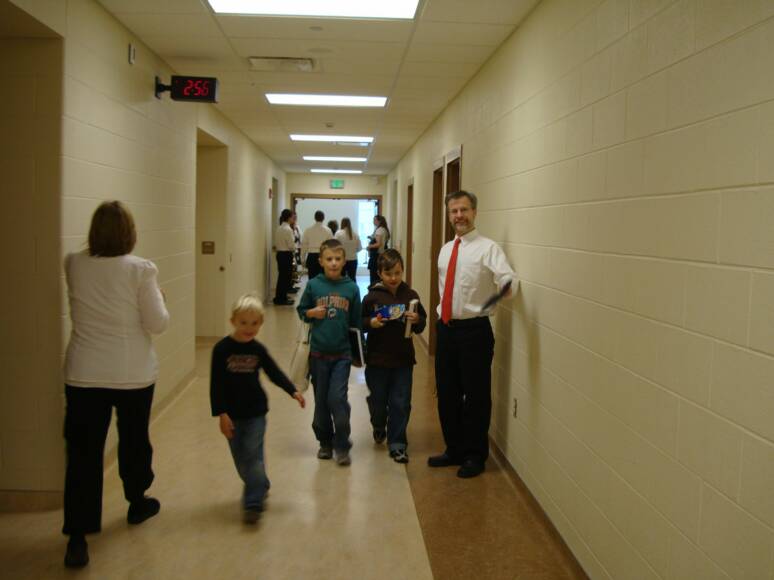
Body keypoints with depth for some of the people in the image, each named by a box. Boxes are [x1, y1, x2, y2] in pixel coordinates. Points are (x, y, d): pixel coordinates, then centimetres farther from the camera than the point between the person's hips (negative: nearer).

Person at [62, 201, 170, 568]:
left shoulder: (73, 265, -1)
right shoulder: (141, 269, -13)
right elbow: (157, 324, -9)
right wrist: (158, 297, 7)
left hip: (84, 374, 2)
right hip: (133, 374, -2)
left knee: (83, 451, 4)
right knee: (134, 440, 18)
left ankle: (77, 535, 1)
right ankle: (137, 503, 38)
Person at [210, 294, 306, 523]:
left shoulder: (258, 350, -3)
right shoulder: (222, 349, -11)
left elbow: (274, 373, 8)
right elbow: (216, 384, -10)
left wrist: (293, 391, -2)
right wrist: (221, 414, -14)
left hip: (256, 412, 0)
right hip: (232, 414, 0)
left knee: (253, 456, -4)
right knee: (240, 459, 11)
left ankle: (254, 503, 0)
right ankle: (259, 487, 33)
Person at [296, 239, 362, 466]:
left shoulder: (351, 288, -1)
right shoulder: (313, 285, -3)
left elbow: (355, 321, 6)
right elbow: (301, 310, 9)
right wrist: (311, 313, -12)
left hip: (342, 353, -1)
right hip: (318, 353, 1)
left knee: (337, 398, -8)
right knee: (321, 400, 11)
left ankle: (342, 447, 7)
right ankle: (325, 443, 28)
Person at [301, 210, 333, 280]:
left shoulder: (308, 230, 1)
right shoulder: (327, 230, -2)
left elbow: (303, 245, 4)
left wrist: (303, 259, 12)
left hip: (311, 257, 1)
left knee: (312, 278, 3)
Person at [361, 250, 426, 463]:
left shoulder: (410, 295, -1)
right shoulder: (372, 297, -5)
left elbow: (421, 325, 5)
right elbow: (360, 323, 0)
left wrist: (416, 320, -16)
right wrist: (371, 323, -20)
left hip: (403, 359, 0)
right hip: (377, 359, 0)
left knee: (400, 403, 2)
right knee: (378, 401, 15)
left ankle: (397, 444, 14)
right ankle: (379, 426, 46)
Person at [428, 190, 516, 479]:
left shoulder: (487, 248, -10)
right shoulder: (445, 249, 12)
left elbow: (507, 277, -26)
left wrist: (506, 287, -48)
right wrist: (442, 319, 17)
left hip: (474, 329, -7)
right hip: (446, 327, 7)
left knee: (476, 395, 4)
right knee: (447, 393, 15)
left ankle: (475, 455, 21)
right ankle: (454, 450, 32)